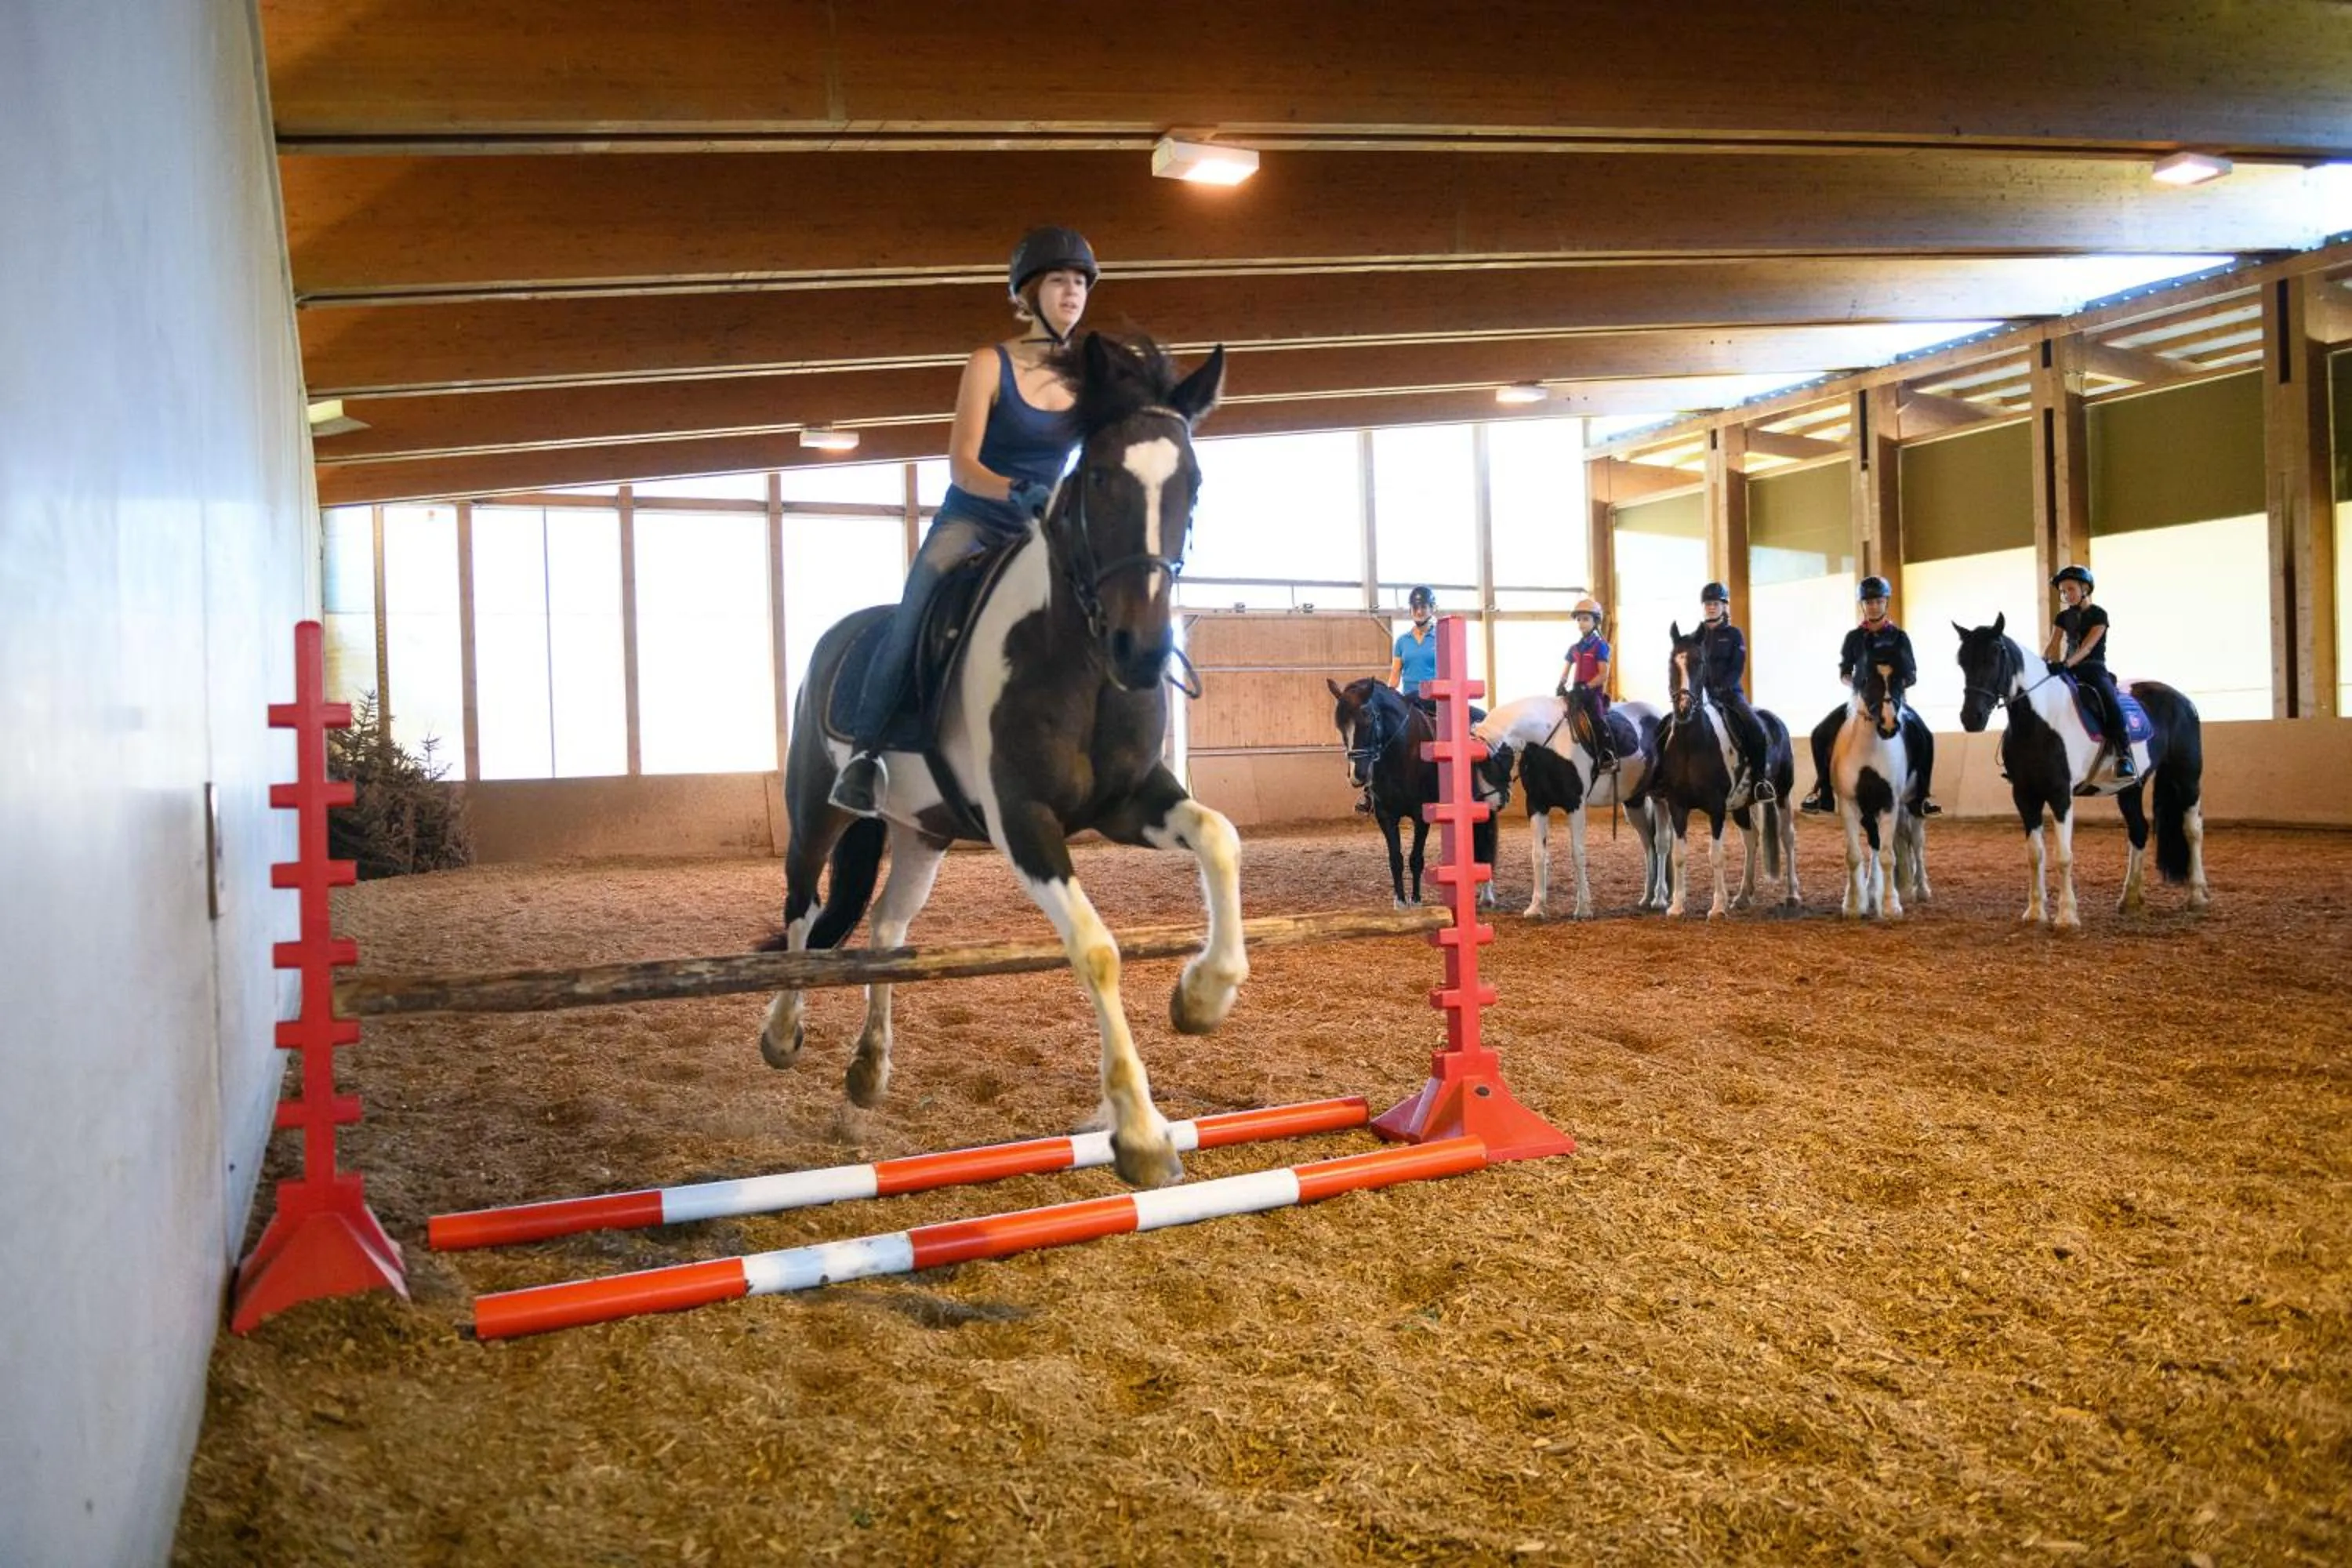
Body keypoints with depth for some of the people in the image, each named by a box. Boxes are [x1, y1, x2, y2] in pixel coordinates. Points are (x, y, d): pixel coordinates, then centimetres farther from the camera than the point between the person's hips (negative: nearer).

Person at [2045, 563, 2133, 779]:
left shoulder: (2098, 615, -2)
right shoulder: (2063, 617, 14)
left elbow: (2087, 647, -15)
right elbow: (2053, 646, 3)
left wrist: (2066, 664, -32)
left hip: (2094, 669, -6)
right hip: (2069, 671, 6)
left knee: (2111, 704, -32)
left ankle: (2124, 757, -33)